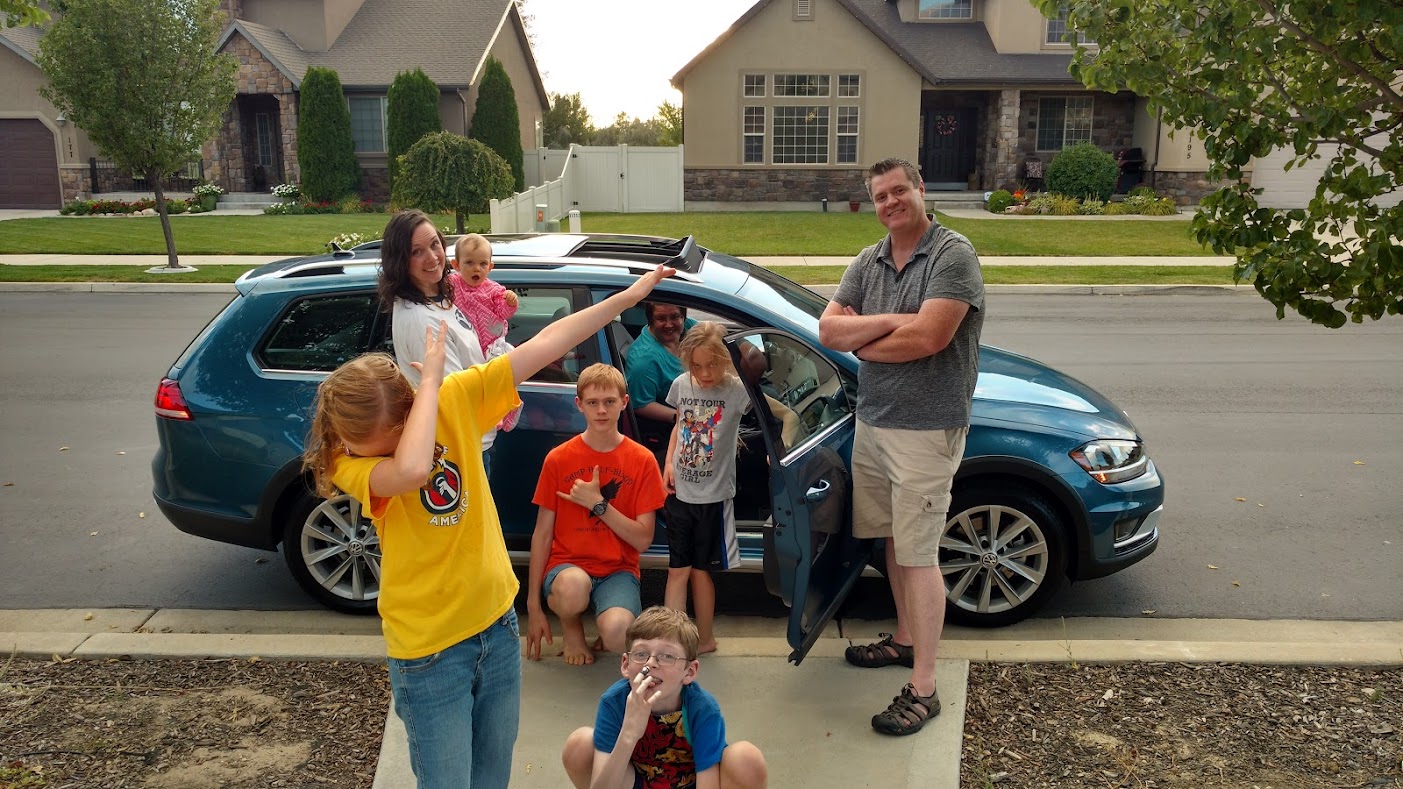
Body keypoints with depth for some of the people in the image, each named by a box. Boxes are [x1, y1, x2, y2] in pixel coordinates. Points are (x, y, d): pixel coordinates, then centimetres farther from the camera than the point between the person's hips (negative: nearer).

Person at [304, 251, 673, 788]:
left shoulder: (455, 399, -9)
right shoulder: (348, 462, -17)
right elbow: (411, 472, -41)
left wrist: (631, 294, -7)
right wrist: (429, 379, -29)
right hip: (428, 651, -4)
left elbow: (544, 346, -8)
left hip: (497, 623, 4)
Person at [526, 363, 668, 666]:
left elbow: (643, 540, -3)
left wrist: (598, 504, -15)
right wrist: (533, 606, -2)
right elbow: (542, 534, 1)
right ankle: (571, 627, 0)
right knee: (573, 586, -38)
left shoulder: (642, 460, -1)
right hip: (567, 564, 0)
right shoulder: (558, 459, -1)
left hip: (618, 569, 0)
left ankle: (606, 623, 8)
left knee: (618, 635, -32)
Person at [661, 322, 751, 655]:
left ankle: (705, 638, 26)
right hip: (680, 491, 3)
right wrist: (669, 461, 5)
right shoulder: (682, 384, -1)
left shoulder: (736, 389, -15)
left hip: (714, 496, -3)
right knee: (678, 570, 6)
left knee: (700, 570, 9)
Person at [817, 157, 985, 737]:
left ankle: (923, 688, 4)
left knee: (918, 554, -4)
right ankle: (905, 638, 36)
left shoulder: (953, 255, -12)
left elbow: (928, 337, -24)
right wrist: (892, 321, -16)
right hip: (871, 422, 7)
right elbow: (828, 330, -1)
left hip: (925, 429, -7)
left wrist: (859, 339, -8)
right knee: (892, 539, 18)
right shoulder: (867, 263, 9)